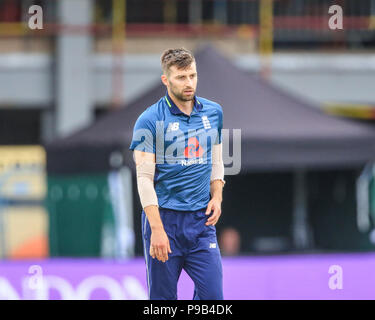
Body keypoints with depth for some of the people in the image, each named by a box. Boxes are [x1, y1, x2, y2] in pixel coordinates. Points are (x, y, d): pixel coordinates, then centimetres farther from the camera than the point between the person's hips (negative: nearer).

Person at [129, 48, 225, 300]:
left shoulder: (213, 112, 9)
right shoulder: (149, 120, -7)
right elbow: (144, 178, -10)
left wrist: (217, 196, 5)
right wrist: (157, 229, -17)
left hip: (202, 221, 4)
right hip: (164, 218, -4)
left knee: (212, 295, -6)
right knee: (163, 298, 1)